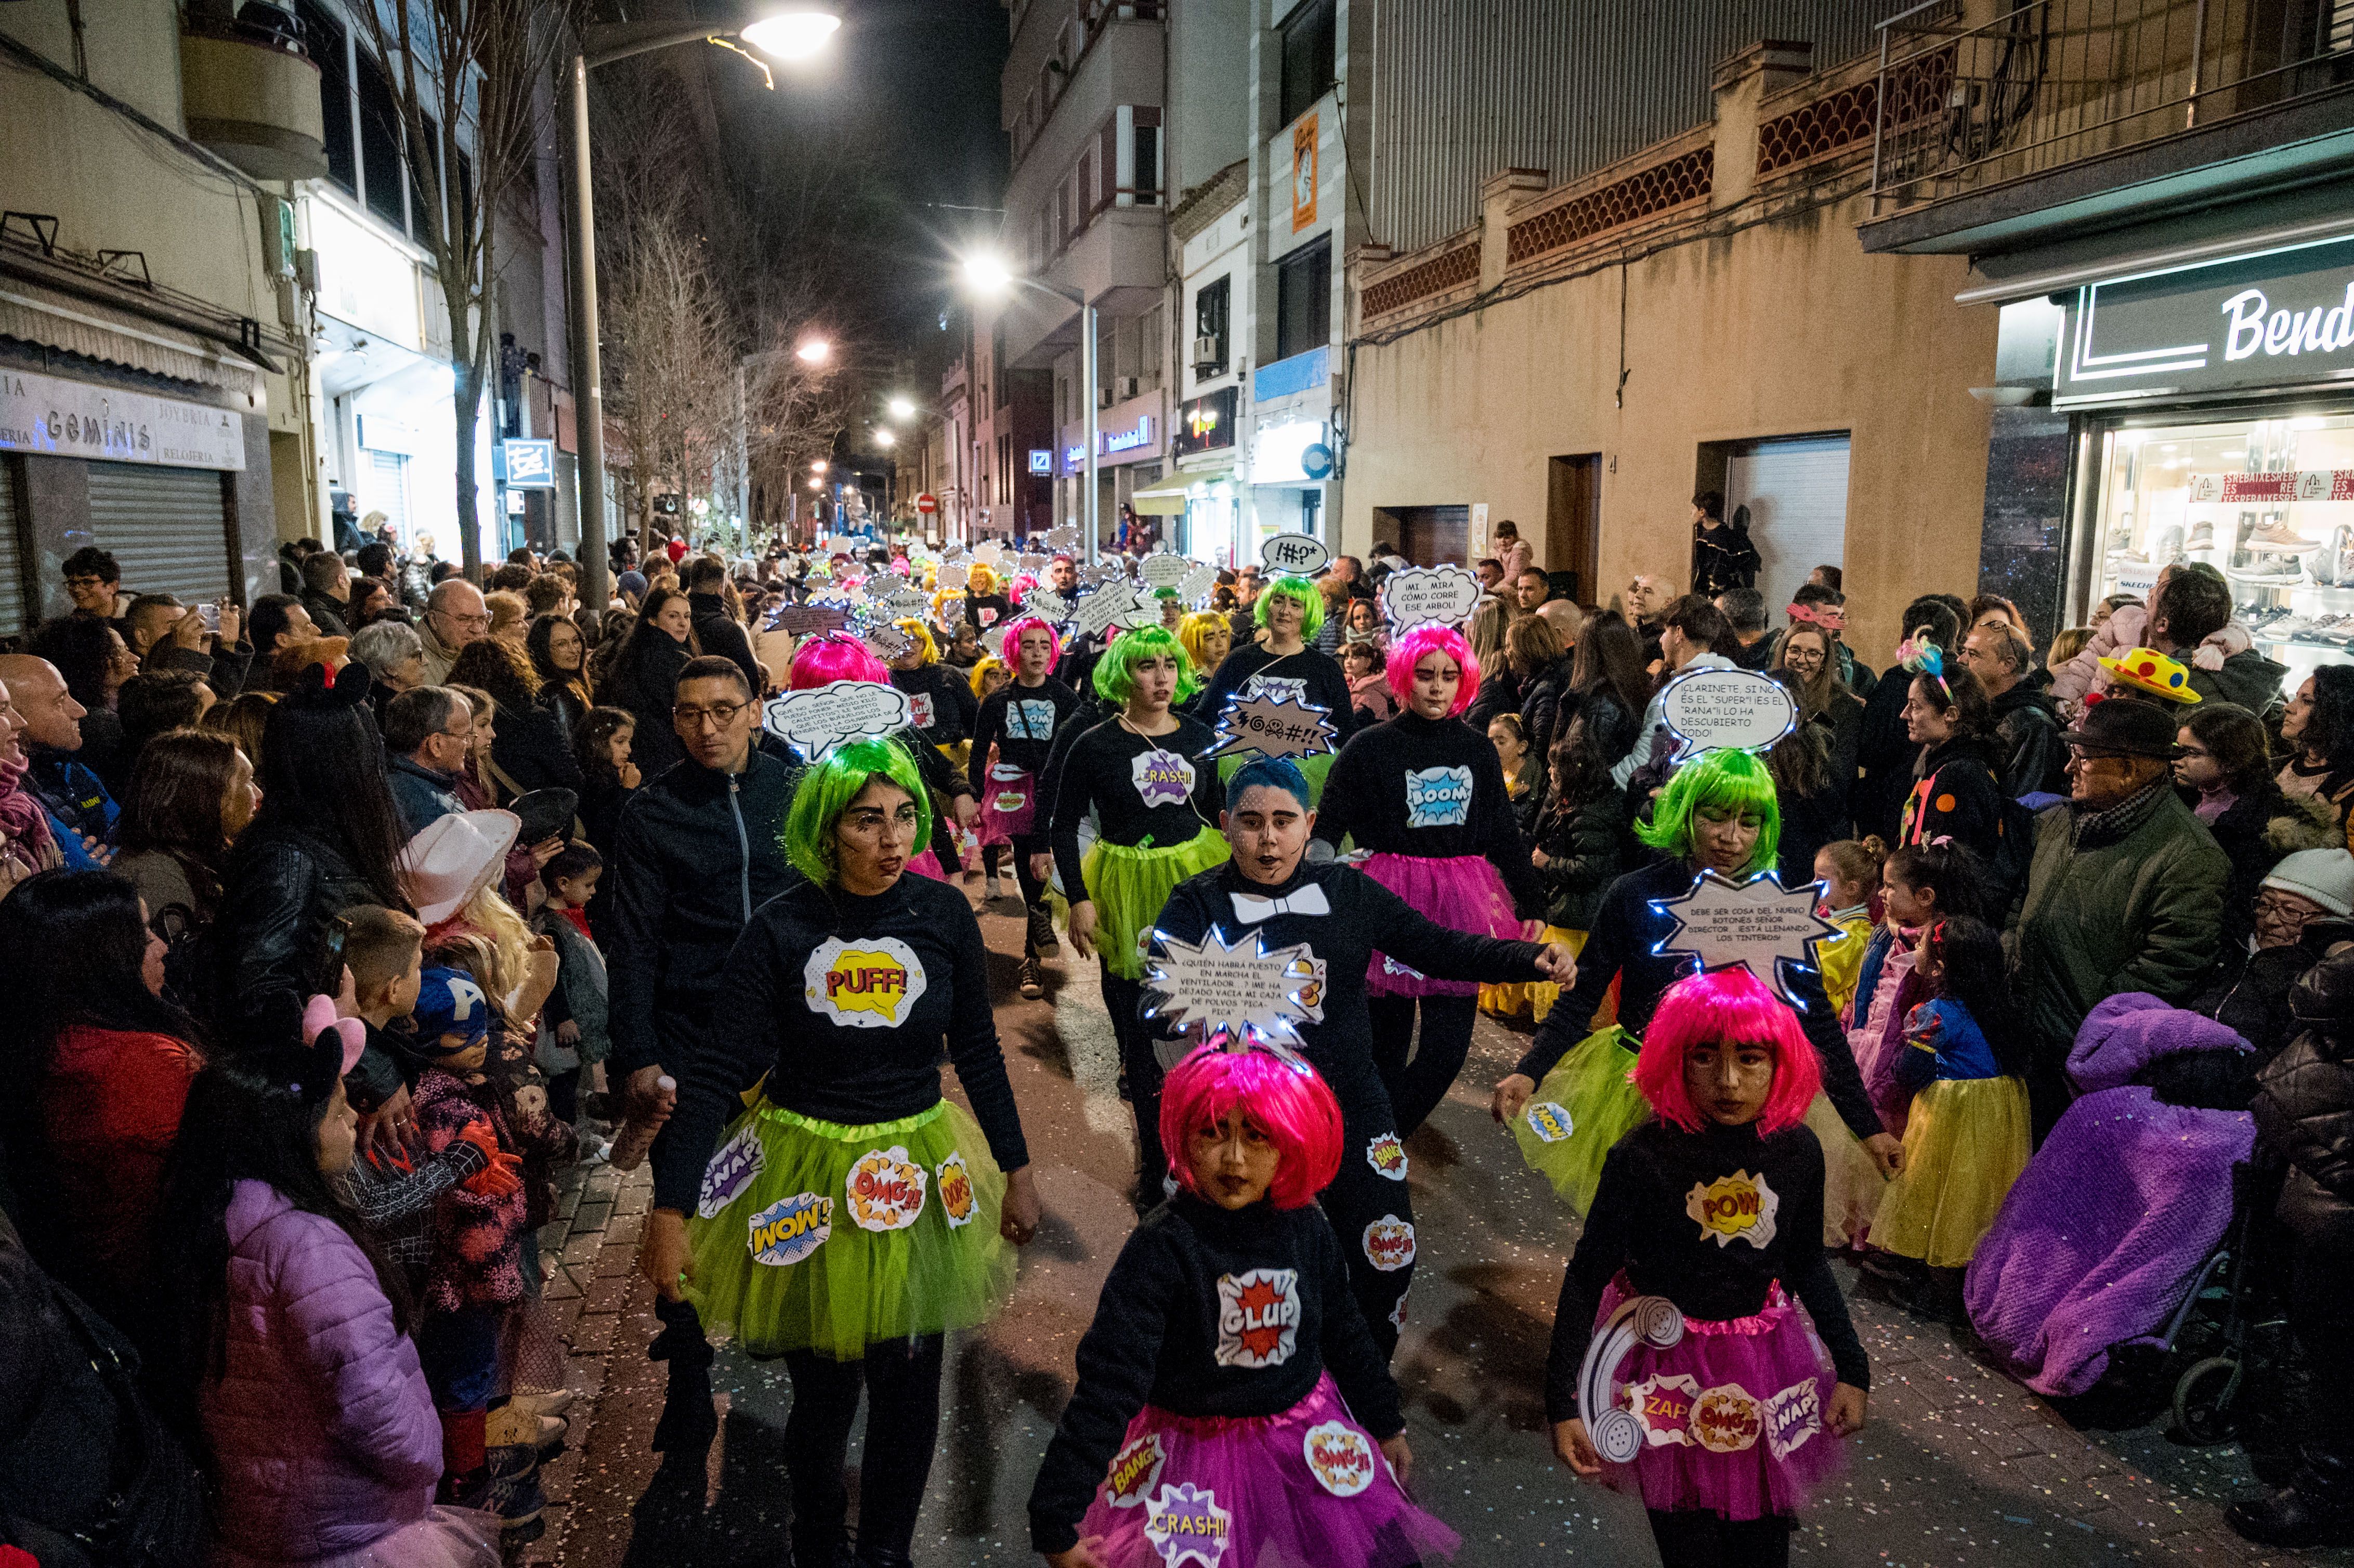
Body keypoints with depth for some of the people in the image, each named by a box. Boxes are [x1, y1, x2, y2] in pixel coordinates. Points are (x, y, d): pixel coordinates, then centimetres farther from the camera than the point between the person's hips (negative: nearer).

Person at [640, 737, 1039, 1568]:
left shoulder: (944, 914, -7)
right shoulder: (781, 929, -14)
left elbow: (978, 1052, 4)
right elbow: (714, 1073, -12)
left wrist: (1016, 1170, 7)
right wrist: (670, 1210, -16)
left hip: (914, 1176, 2)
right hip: (809, 1175, -2)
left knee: (908, 1389, 9)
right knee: (824, 1391, 6)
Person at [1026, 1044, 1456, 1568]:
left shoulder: (1304, 1229, -9)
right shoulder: (1162, 1246, -24)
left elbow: (1343, 1333, 8)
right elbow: (1108, 1381, -25)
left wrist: (1386, 1424, 18)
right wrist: (1057, 1522, -24)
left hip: (1308, 1437, 4)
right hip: (1195, 1447, -4)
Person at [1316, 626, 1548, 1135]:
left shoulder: (1478, 750, 9)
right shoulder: (1369, 748, -2)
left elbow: (1504, 832, 15)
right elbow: (1329, 827, -1)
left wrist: (1531, 901, 14)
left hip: (1458, 904, 3)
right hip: (1391, 900, -3)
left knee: (1449, 1043, -2)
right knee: (1387, 1041, 4)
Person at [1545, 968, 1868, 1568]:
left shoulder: (1796, 1151, -11)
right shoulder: (1643, 1158, -23)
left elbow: (1806, 1266, 7)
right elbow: (1586, 1277, -14)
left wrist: (1851, 1367, 5)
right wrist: (1562, 1401, -15)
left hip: (1765, 1367, 3)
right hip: (1669, 1372, -3)